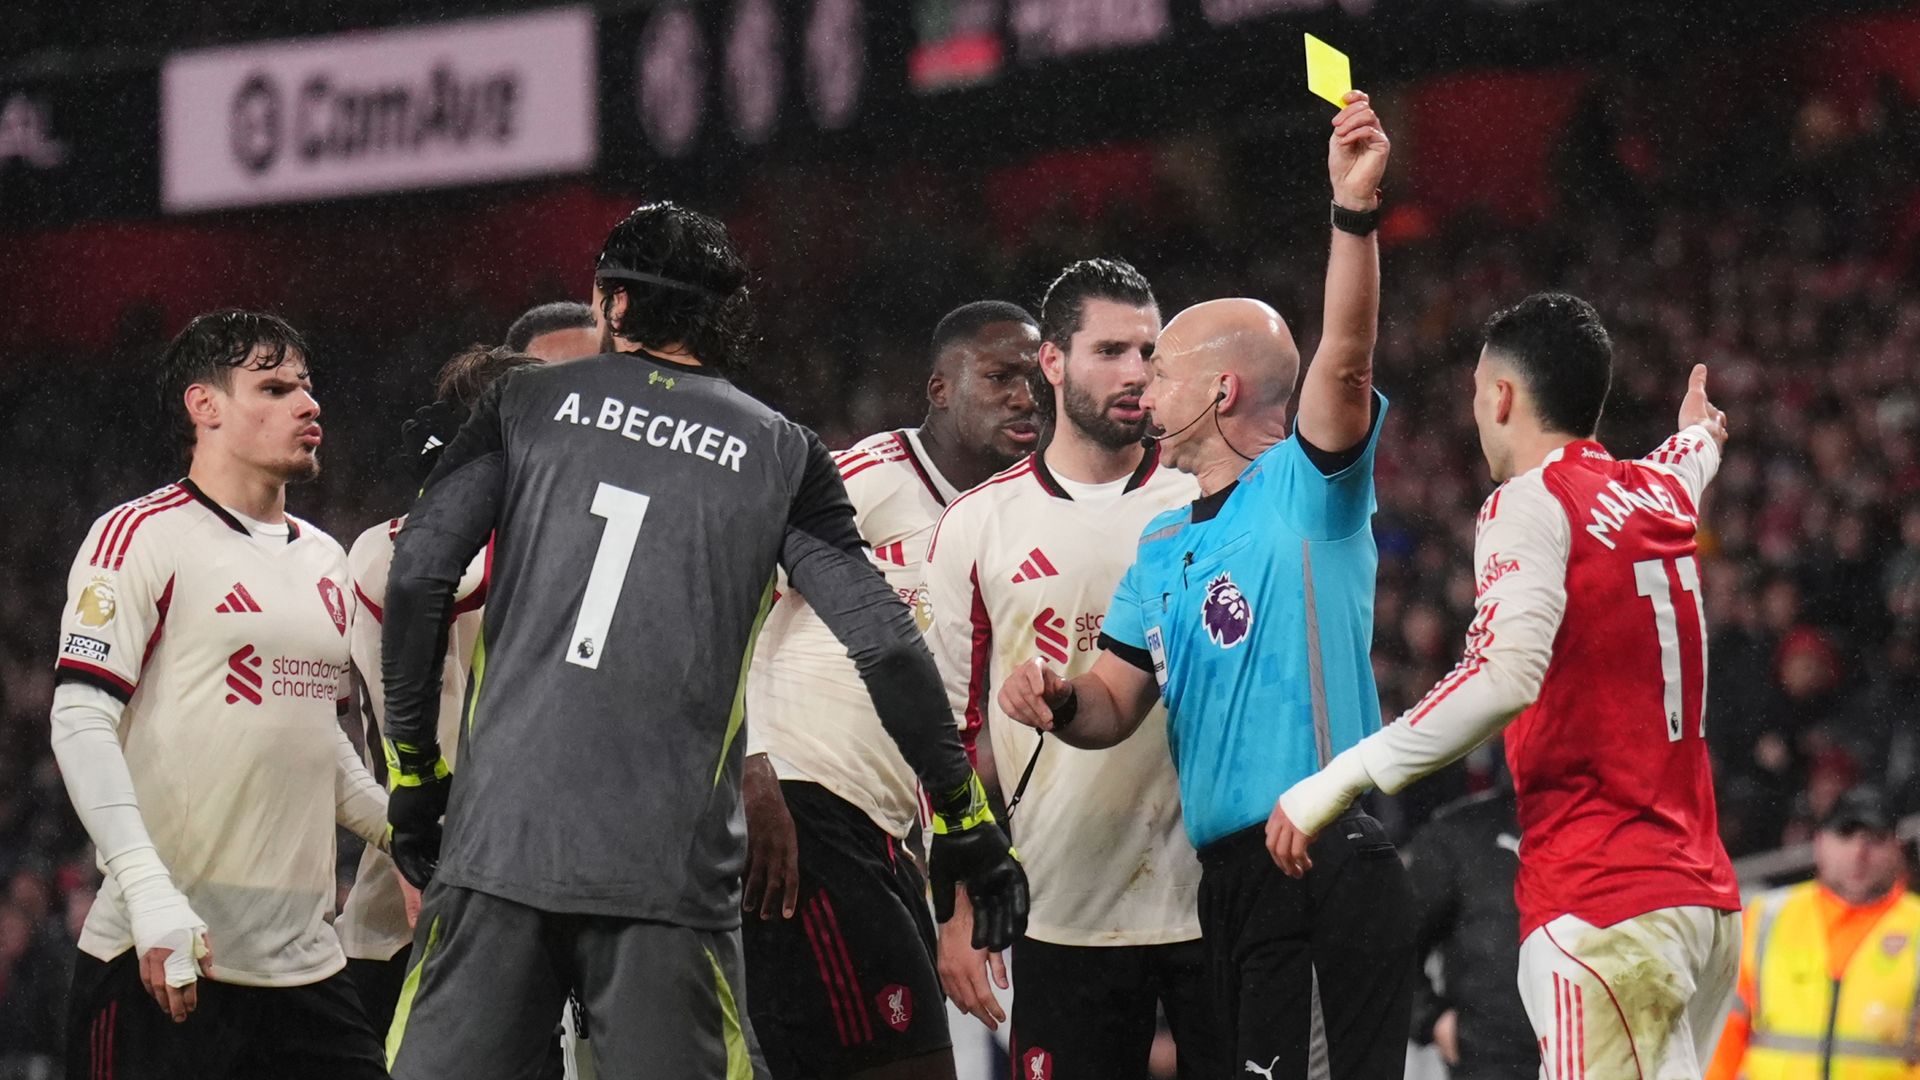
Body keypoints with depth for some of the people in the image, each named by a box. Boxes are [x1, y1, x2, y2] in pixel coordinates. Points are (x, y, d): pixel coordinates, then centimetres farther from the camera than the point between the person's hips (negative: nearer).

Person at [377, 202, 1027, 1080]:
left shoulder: (528, 404, 10)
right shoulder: (781, 453, 10)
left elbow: (417, 577, 1)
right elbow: (883, 644, 4)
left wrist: (412, 767, 10)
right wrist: (966, 819, 12)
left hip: (501, 833, 0)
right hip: (671, 867, 0)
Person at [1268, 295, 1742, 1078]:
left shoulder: (1531, 503, -6)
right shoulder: (1661, 494, 17)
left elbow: (1507, 676, -23)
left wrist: (1344, 779, -22)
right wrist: (1698, 436, 70)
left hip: (1599, 903, -8)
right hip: (1700, 894, 8)